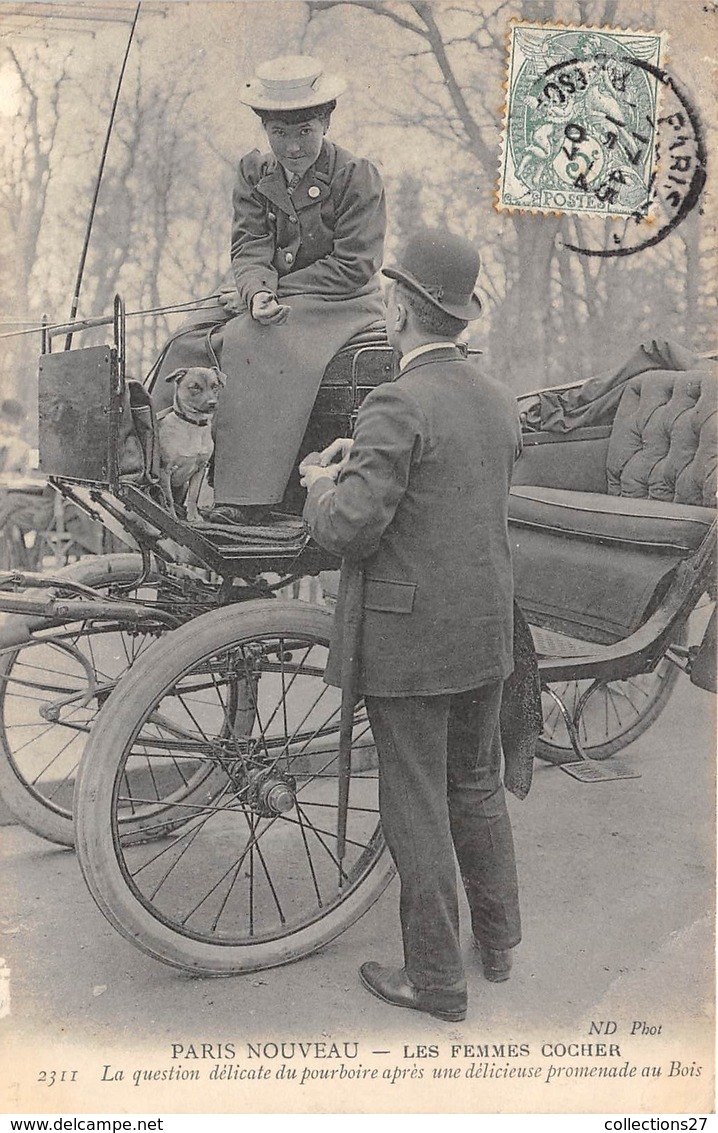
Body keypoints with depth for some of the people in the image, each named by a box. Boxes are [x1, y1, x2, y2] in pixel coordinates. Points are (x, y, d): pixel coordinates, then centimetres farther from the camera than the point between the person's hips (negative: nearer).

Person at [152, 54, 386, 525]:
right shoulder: (254, 172, 9)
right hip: (266, 293, 6)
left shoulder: (358, 176, -7)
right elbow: (249, 246, 0)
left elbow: (354, 266, -14)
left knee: (258, 346, -31)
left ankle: (246, 499, -32)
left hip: (337, 300, -6)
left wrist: (276, 292, -16)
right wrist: (257, 291, -24)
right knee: (190, 343, -14)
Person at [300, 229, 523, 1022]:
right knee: (477, 787, 22)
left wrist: (320, 484, 0)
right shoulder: (498, 402, 7)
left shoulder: (397, 406, -18)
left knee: (416, 808, 6)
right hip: (488, 630, 8)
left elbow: (348, 529, -22)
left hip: (408, 641, -8)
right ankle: (497, 940, 38)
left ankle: (436, 979, 20)